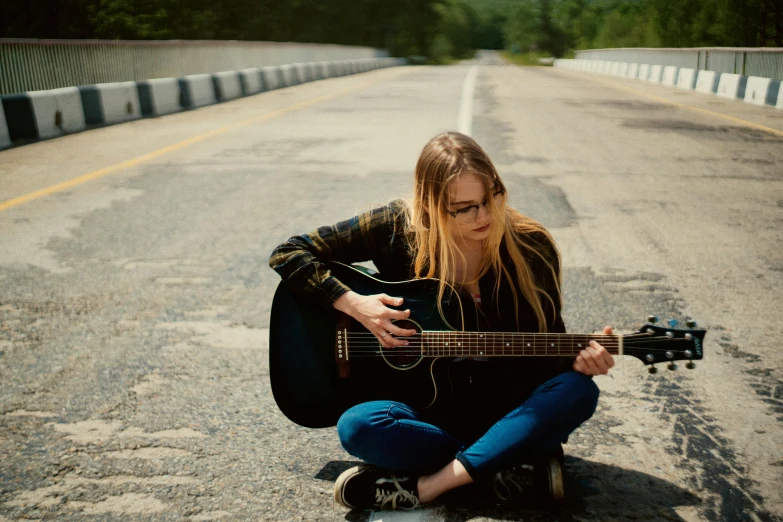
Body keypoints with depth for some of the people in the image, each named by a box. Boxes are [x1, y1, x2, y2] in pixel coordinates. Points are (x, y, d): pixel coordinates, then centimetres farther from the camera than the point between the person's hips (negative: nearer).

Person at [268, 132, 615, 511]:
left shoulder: (531, 248, -9)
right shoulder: (398, 227, -11)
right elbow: (288, 254, -8)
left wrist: (576, 359, -25)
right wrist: (354, 304, -20)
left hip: (506, 406, 1)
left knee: (578, 391, -28)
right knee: (358, 427, -30)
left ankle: (421, 487, -25)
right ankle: (512, 459, -17)